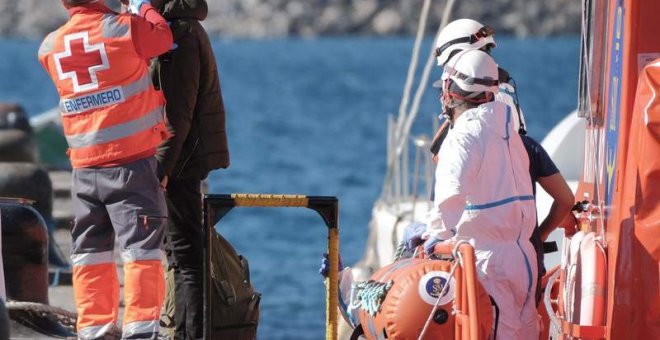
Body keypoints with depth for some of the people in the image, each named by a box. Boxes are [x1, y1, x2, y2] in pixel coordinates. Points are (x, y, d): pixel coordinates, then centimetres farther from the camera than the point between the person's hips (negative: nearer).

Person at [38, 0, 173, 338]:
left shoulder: (50, 47, 5)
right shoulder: (123, 28, -10)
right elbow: (162, 36, 6)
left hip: (84, 167, 5)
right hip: (132, 160, -5)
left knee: (90, 251, 11)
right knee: (141, 247, -2)